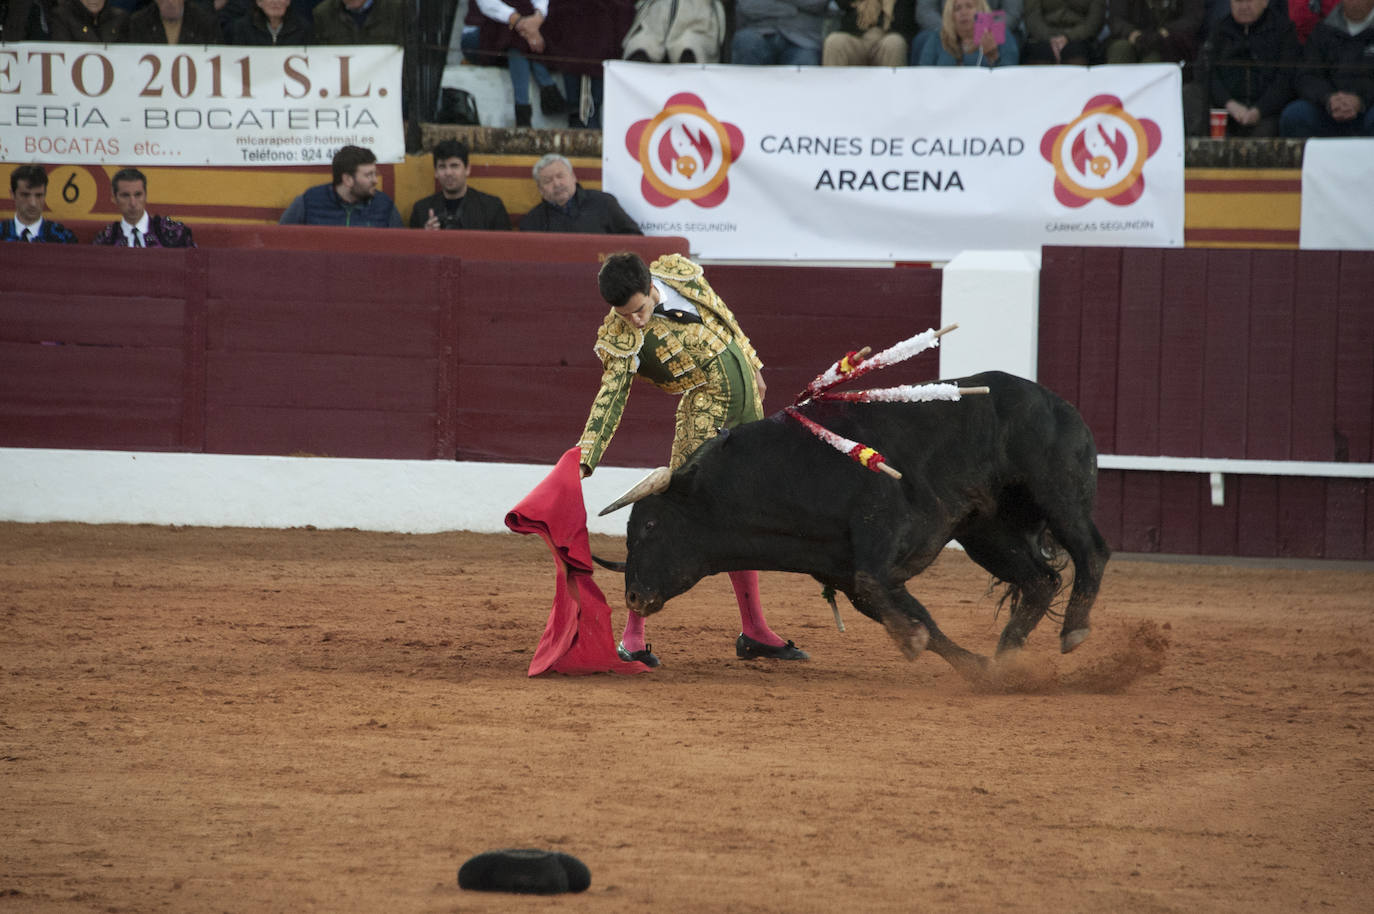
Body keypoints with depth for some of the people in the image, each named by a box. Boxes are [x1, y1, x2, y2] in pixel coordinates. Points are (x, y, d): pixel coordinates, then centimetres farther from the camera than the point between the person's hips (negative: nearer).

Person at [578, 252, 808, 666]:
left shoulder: (680, 273, -6)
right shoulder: (621, 339, -18)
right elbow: (610, 398, -22)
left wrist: (752, 365, 20)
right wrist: (585, 458, -34)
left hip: (748, 401, 6)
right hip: (705, 414, -6)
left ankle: (754, 631, 22)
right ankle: (633, 634, -12)